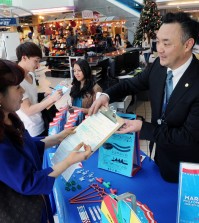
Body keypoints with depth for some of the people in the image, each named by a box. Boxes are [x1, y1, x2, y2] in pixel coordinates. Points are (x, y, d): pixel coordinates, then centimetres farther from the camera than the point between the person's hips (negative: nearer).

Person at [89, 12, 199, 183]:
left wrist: (142, 127, -28)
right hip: (159, 152, 5)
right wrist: (107, 95, -17)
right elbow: (132, 84, 2)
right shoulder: (159, 65, -12)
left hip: (185, 165, -5)